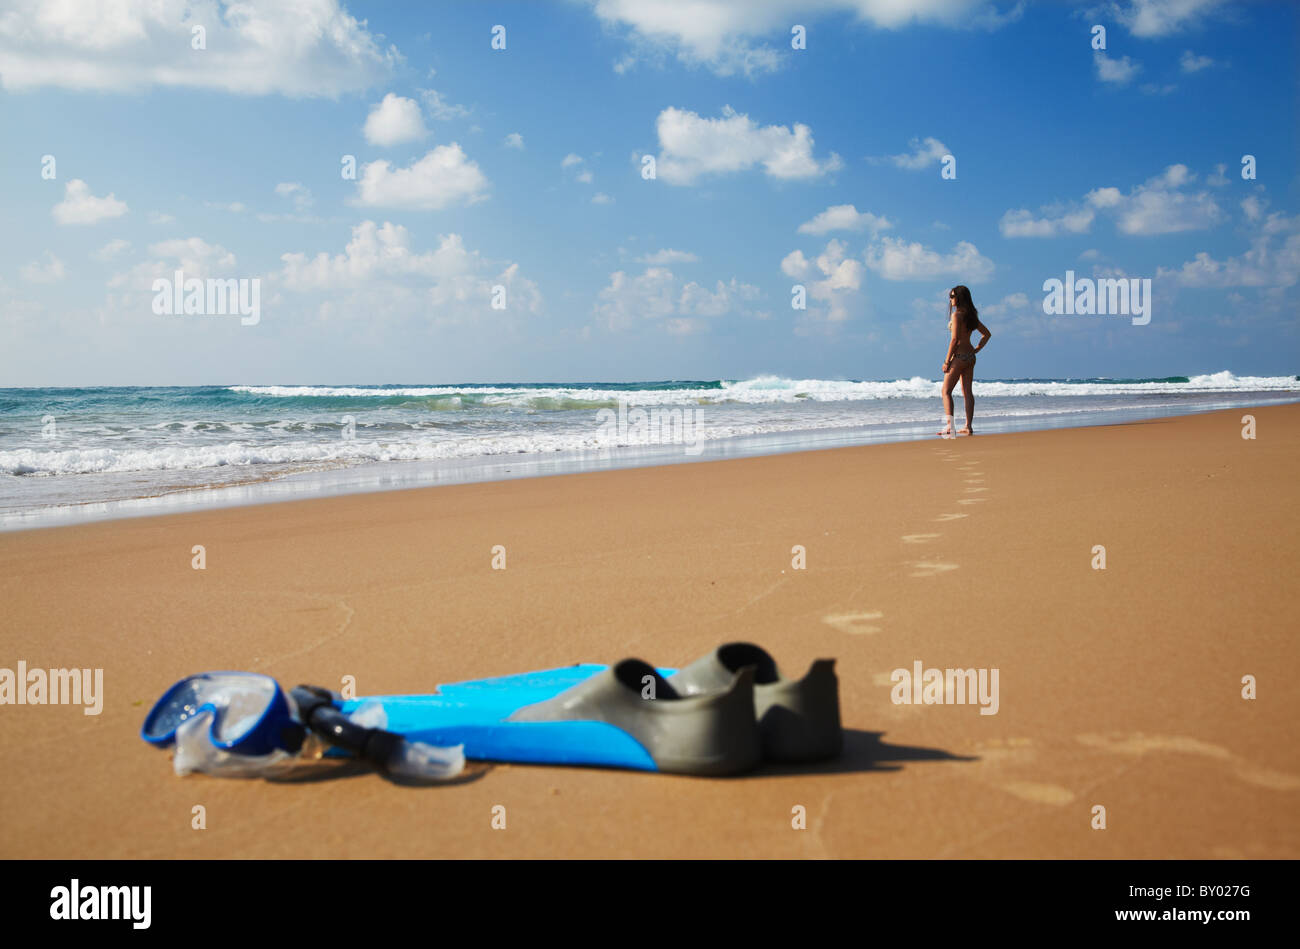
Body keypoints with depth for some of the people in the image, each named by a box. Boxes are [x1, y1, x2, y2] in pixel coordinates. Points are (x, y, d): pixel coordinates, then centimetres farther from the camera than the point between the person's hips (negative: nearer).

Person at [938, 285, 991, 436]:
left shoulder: (957, 314, -12)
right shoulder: (971, 315, 12)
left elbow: (954, 339, -17)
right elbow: (987, 334, 19)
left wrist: (947, 361, -14)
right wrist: (976, 350, 14)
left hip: (958, 356, -8)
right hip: (970, 357, 8)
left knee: (946, 391, -5)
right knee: (967, 392, 8)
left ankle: (949, 425, -16)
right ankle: (968, 427, 7)